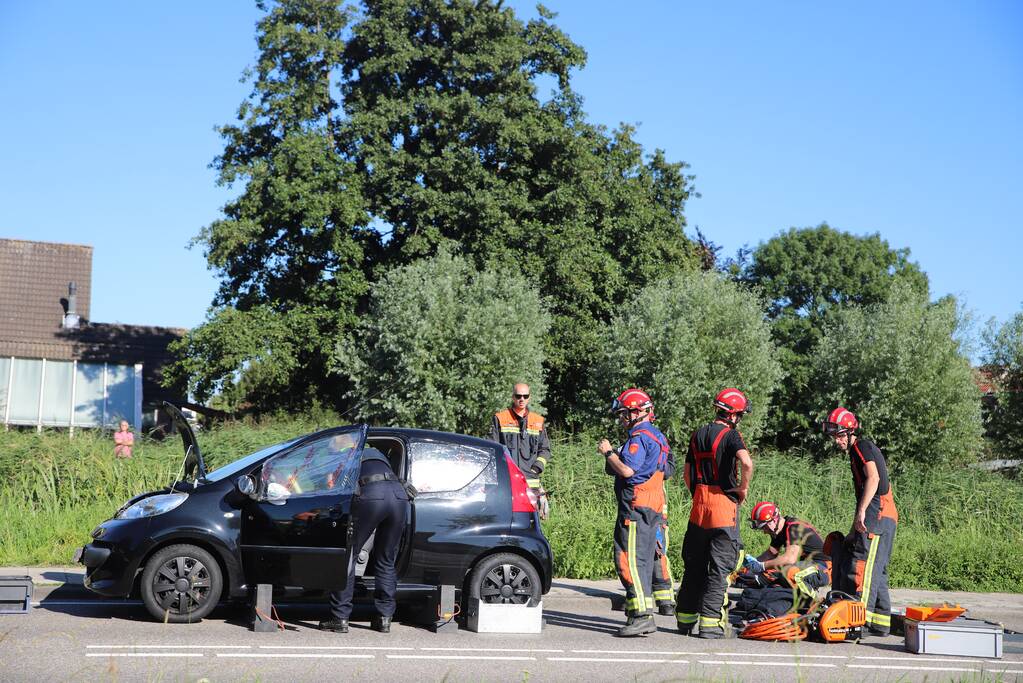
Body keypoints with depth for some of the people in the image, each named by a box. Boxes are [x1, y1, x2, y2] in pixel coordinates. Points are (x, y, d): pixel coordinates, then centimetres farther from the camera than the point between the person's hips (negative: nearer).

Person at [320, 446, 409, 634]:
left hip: (370, 495, -4)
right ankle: (384, 618, 17)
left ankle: (340, 618, 5)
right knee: (386, 562, 17)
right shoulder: (376, 453, 42)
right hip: (400, 495, 4)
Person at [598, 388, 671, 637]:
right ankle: (641, 616, 14)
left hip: (636, 506, -11)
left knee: (629, 560, -11)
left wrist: (608, 452, -8)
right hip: (653, 507, 11)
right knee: (643, 561, 11)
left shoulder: (639, 437, -13)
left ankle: (642, 614, -16)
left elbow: (627, 470, -22)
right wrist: (611, 453, 14)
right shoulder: (655, 435, 20)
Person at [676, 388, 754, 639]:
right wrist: (743, 488, -11)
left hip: (699, 505, 6)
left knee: (694, 564, 15)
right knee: (720, 567, -2)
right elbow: (746, 462, -27)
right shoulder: (730, 435, -9)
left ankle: (685, 618, 22)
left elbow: (687, 472, 16)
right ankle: (710, 623, -5)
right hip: (724, 505, -6)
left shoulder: (698, 435, 12)